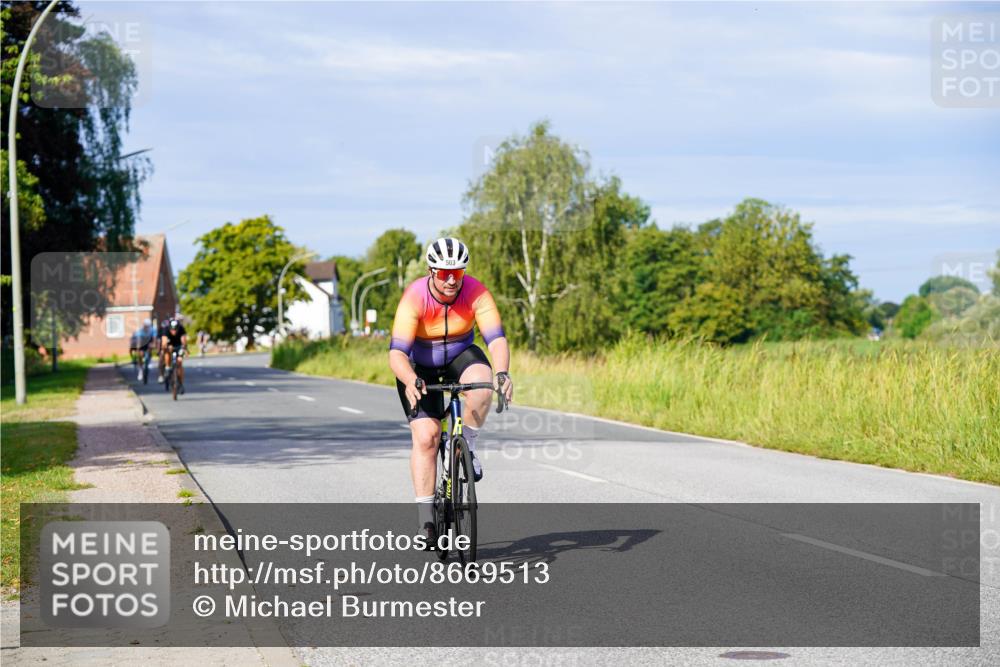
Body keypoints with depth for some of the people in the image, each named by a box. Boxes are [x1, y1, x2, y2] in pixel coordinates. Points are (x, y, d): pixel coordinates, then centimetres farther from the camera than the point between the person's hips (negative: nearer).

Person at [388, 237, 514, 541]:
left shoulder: (476, 292, -25)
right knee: (426, 437, -15)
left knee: (482, 385, -33)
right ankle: (425, 519, -5)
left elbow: (496, 338, -33)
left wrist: (502, 373, -52)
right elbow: (397, 352, -37)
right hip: (420, 365, -2)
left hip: (460, 354, 2)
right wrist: (411, 381, -56)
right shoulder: (414, 297, -30)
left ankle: (467, 447, -8)